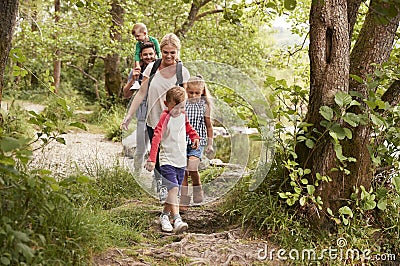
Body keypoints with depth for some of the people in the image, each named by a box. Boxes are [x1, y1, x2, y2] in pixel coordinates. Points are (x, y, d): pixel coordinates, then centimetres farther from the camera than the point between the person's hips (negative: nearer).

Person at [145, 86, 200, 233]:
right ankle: (177, 219, -26)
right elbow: (156, 137, -23)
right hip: (167, 161, -7)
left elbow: (188, 127, 31)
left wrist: (195, 137, 10)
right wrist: (152, 159, -32)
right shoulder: (165, 117, -13)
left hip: (181, 161, 7)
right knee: (173, 188, -20)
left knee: (174, 192, 12)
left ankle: (164, 216, 28)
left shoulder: (183, 116, 8)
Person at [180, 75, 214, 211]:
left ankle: (198, 193, 11)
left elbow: (209, 125, 6)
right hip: (183, 140, 2)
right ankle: (183, 201, 11)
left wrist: (210, 143, 6)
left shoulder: (204, 105, 0)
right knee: (183, 171, 3)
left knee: (192, 168, -16)